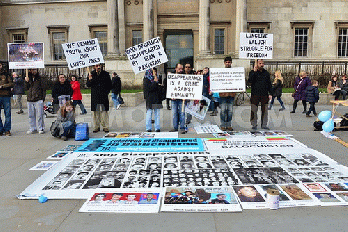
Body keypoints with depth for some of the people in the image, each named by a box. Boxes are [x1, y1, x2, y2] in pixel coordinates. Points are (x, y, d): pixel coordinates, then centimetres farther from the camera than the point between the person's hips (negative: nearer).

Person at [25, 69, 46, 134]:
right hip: (29, 100, 4)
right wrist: (26, 81, -3)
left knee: (40, 115, -4)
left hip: (38, 100, -4)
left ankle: (41, 128, 6)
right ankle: (32, 129, 18)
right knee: (31, 115, 8)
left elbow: (44, 89, 3)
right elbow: (27, 88, 13)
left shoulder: (40, 79, 4)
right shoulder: (28, 78, 15)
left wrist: (43, 98, -5)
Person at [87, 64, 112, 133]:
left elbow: (110, 84, 11)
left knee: (104, 112, 0)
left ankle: (105, 127, 8)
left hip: (104, 96, -1)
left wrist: (107, 92, 2)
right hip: (95, 97, 1)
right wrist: (90, 80, -14)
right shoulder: (91, 74, 5)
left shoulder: (105, 74, 4)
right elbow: (88, 85, 5)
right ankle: (96, 127, 15)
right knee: (95, 112, 4)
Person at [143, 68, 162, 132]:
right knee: (149, 114, -2)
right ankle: (148, 128, 6)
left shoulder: (156, 78, 18)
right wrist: (155, 82, -11)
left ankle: (157, 127, 10)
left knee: (157, 114, 5)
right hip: (150, 100, -5)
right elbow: (148, 88, -15)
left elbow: (160, 89, 26)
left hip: (157, 99, 6)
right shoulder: (146, 79, -1)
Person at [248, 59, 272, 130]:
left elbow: (269, 84, 16)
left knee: (264, 110, 6)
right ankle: (254, 125, 8)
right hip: (255, 95, -3)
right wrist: (254, 71, -19)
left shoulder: (266, 73, 14)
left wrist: (270, 93, 8)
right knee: (254, 111, -2)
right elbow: (250, 81, -15)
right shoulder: (252, 72, 3)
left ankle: (264, 125, 15)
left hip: (264, 95, 3)